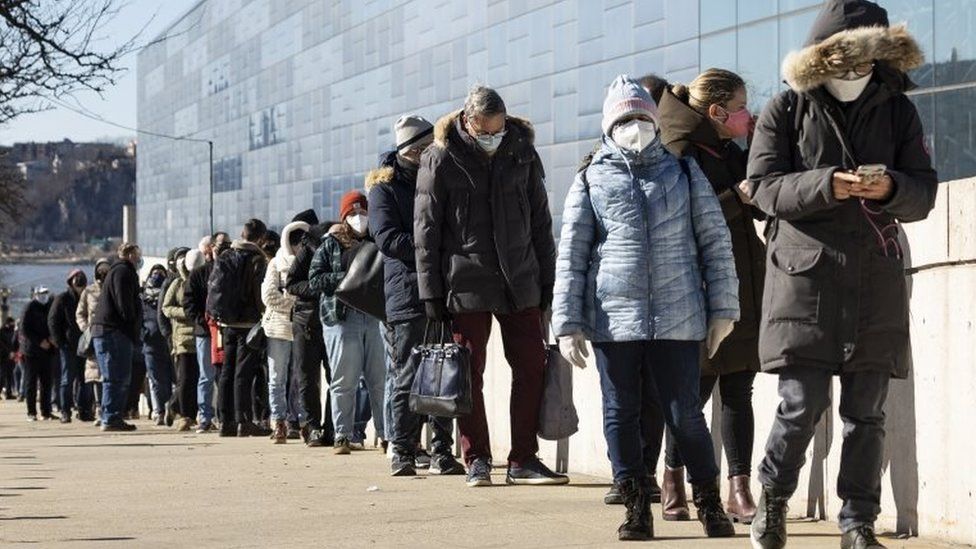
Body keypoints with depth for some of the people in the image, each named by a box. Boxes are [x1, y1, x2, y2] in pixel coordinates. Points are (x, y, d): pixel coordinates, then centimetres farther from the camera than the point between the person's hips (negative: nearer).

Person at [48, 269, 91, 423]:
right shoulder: (62, 299, 0)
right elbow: (52, 321, -3)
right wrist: (59, 342, -10)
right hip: (68, 346, -4)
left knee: (85, 380, 4)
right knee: (68, 379, -2)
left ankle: (84, 410, 9)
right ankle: (65, 412, 0)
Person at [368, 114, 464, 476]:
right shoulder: (385, 185, 3)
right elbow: (387, 237, -9)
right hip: (408, 294, -4)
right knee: (408, 377, -4)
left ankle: (442, 452, 7)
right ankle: (403, 453, 1)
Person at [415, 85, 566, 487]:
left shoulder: (522, 154, 5)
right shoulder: (441, 160, -4)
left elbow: (540, 223, 12)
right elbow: (426, 231, -2)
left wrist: (547, 281, 9)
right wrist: (431, 292, -5)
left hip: (520, 284, 3)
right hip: (466, 285, -3)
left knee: (531, 367, 2)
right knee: (469, 374, 1)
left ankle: (523, 460, 8)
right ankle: (477, 460, 10)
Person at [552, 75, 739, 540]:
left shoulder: (685, 174, 9)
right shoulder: (591, 182, 8)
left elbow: (715, 241, 9)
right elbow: (571, 257, 6)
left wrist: (722, 309, 3)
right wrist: (568, 323, -1)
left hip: (678, 320, -1)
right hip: (613, 320, 1)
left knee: (684, 414, 0)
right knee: (620, 415, 4)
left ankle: (709, 504, 13)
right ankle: (637, 509, 14)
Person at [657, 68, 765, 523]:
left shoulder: (731, 152, 14)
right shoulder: (683, 153, -9)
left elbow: (765, 206, 13)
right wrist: (737, 196, -20)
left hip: (745, 289, 7)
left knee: (739, 392, 4)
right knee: (697, 388, -1)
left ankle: (739, 490, 4)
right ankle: (673, 482, 16)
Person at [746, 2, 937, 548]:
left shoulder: (898, 110, 11)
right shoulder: (787, 110, 4)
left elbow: (924, 192, 8)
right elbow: (766, 185, -4)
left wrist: (890, 189, -15)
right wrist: (826, 185, -21)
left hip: (876, 278, 3)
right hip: (806, 274, -2)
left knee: (866, 413, 2)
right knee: (803, 403, -8)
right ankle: (773, 498, 16)